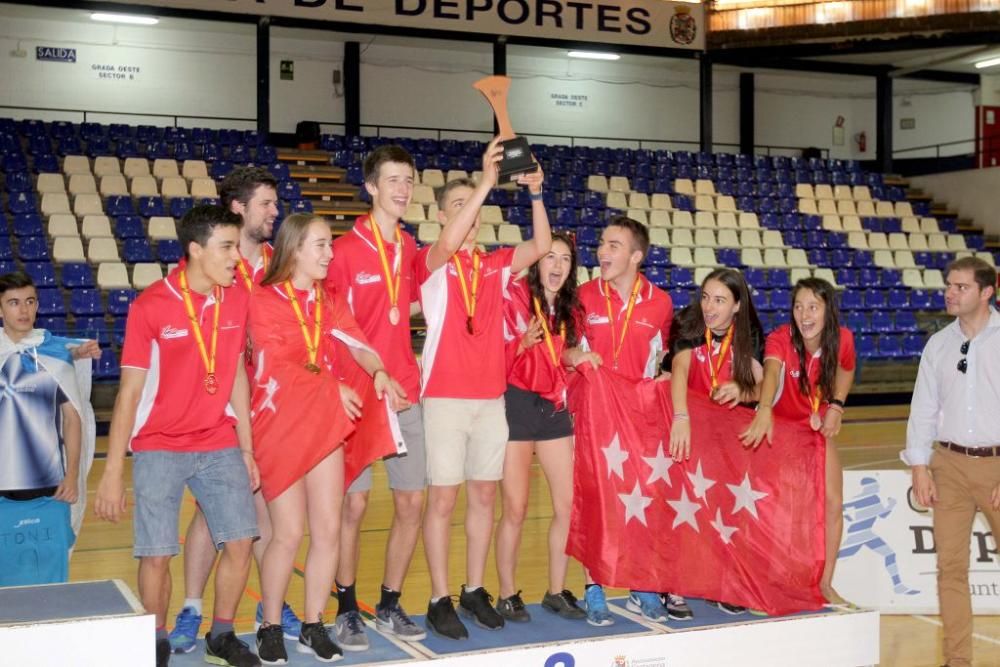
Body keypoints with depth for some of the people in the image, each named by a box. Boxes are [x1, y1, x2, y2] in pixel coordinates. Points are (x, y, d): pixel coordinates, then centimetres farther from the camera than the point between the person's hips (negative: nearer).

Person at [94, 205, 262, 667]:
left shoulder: (237, 301, 1)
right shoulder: (150, 306, -10)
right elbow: (129, 391, -8)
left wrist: (246, 449, 9)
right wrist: (113, 472, -10)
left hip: (220, 446, 4)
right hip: (159, 449, -3)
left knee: (239, 542, -2)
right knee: (156, 554, -4)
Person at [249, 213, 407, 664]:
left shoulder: (330, 302, 12)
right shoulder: (265, 300, -5)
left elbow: (355, 343, -1)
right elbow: (275, 368, -10)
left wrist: (379, 373, -21)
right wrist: (334, 387, -13)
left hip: (326, 424, 5)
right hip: (280, 425, -5)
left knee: (328, 530, 2)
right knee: (289, 534, -2)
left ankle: (313, 627, 16)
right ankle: (270, 629, 15)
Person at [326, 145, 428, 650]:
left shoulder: (411, 250, 9)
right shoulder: (346, 249, -7)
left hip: (406, 395, 6)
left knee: (412, 503, 7)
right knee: (353, 504, -1)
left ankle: (390, 606, 22)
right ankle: (347, 610, 15)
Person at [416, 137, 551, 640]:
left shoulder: (497, 264, 10)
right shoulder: (430, 262, -3)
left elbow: (541, 246, -5)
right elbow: (448, 244, -25)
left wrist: (534, 193, -18)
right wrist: (486, 182, -30)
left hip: (491, 396, 5)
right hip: (445, 396, -5)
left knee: (483, 495, 10)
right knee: (443, 498, -1)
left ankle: (474, 590, 22)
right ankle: (439, 599, 7)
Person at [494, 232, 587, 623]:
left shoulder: (571, 308, 10)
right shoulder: (515, 297, -8)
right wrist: (524, 342, -26)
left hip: (555, 407, 6)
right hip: (516, 404, -6)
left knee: (569, 505, 4)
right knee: (515, 509, -1)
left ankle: (556, 591, 18)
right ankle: (507, 595, 12)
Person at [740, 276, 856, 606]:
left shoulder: (842, 338, -17)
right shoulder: (780, 338, -28)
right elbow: (771, 372, -50)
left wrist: (836, 406, -8)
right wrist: (764, 409, -69)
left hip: (818, 428, 3)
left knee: (833, 503, 0)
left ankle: (825, 584, 14)